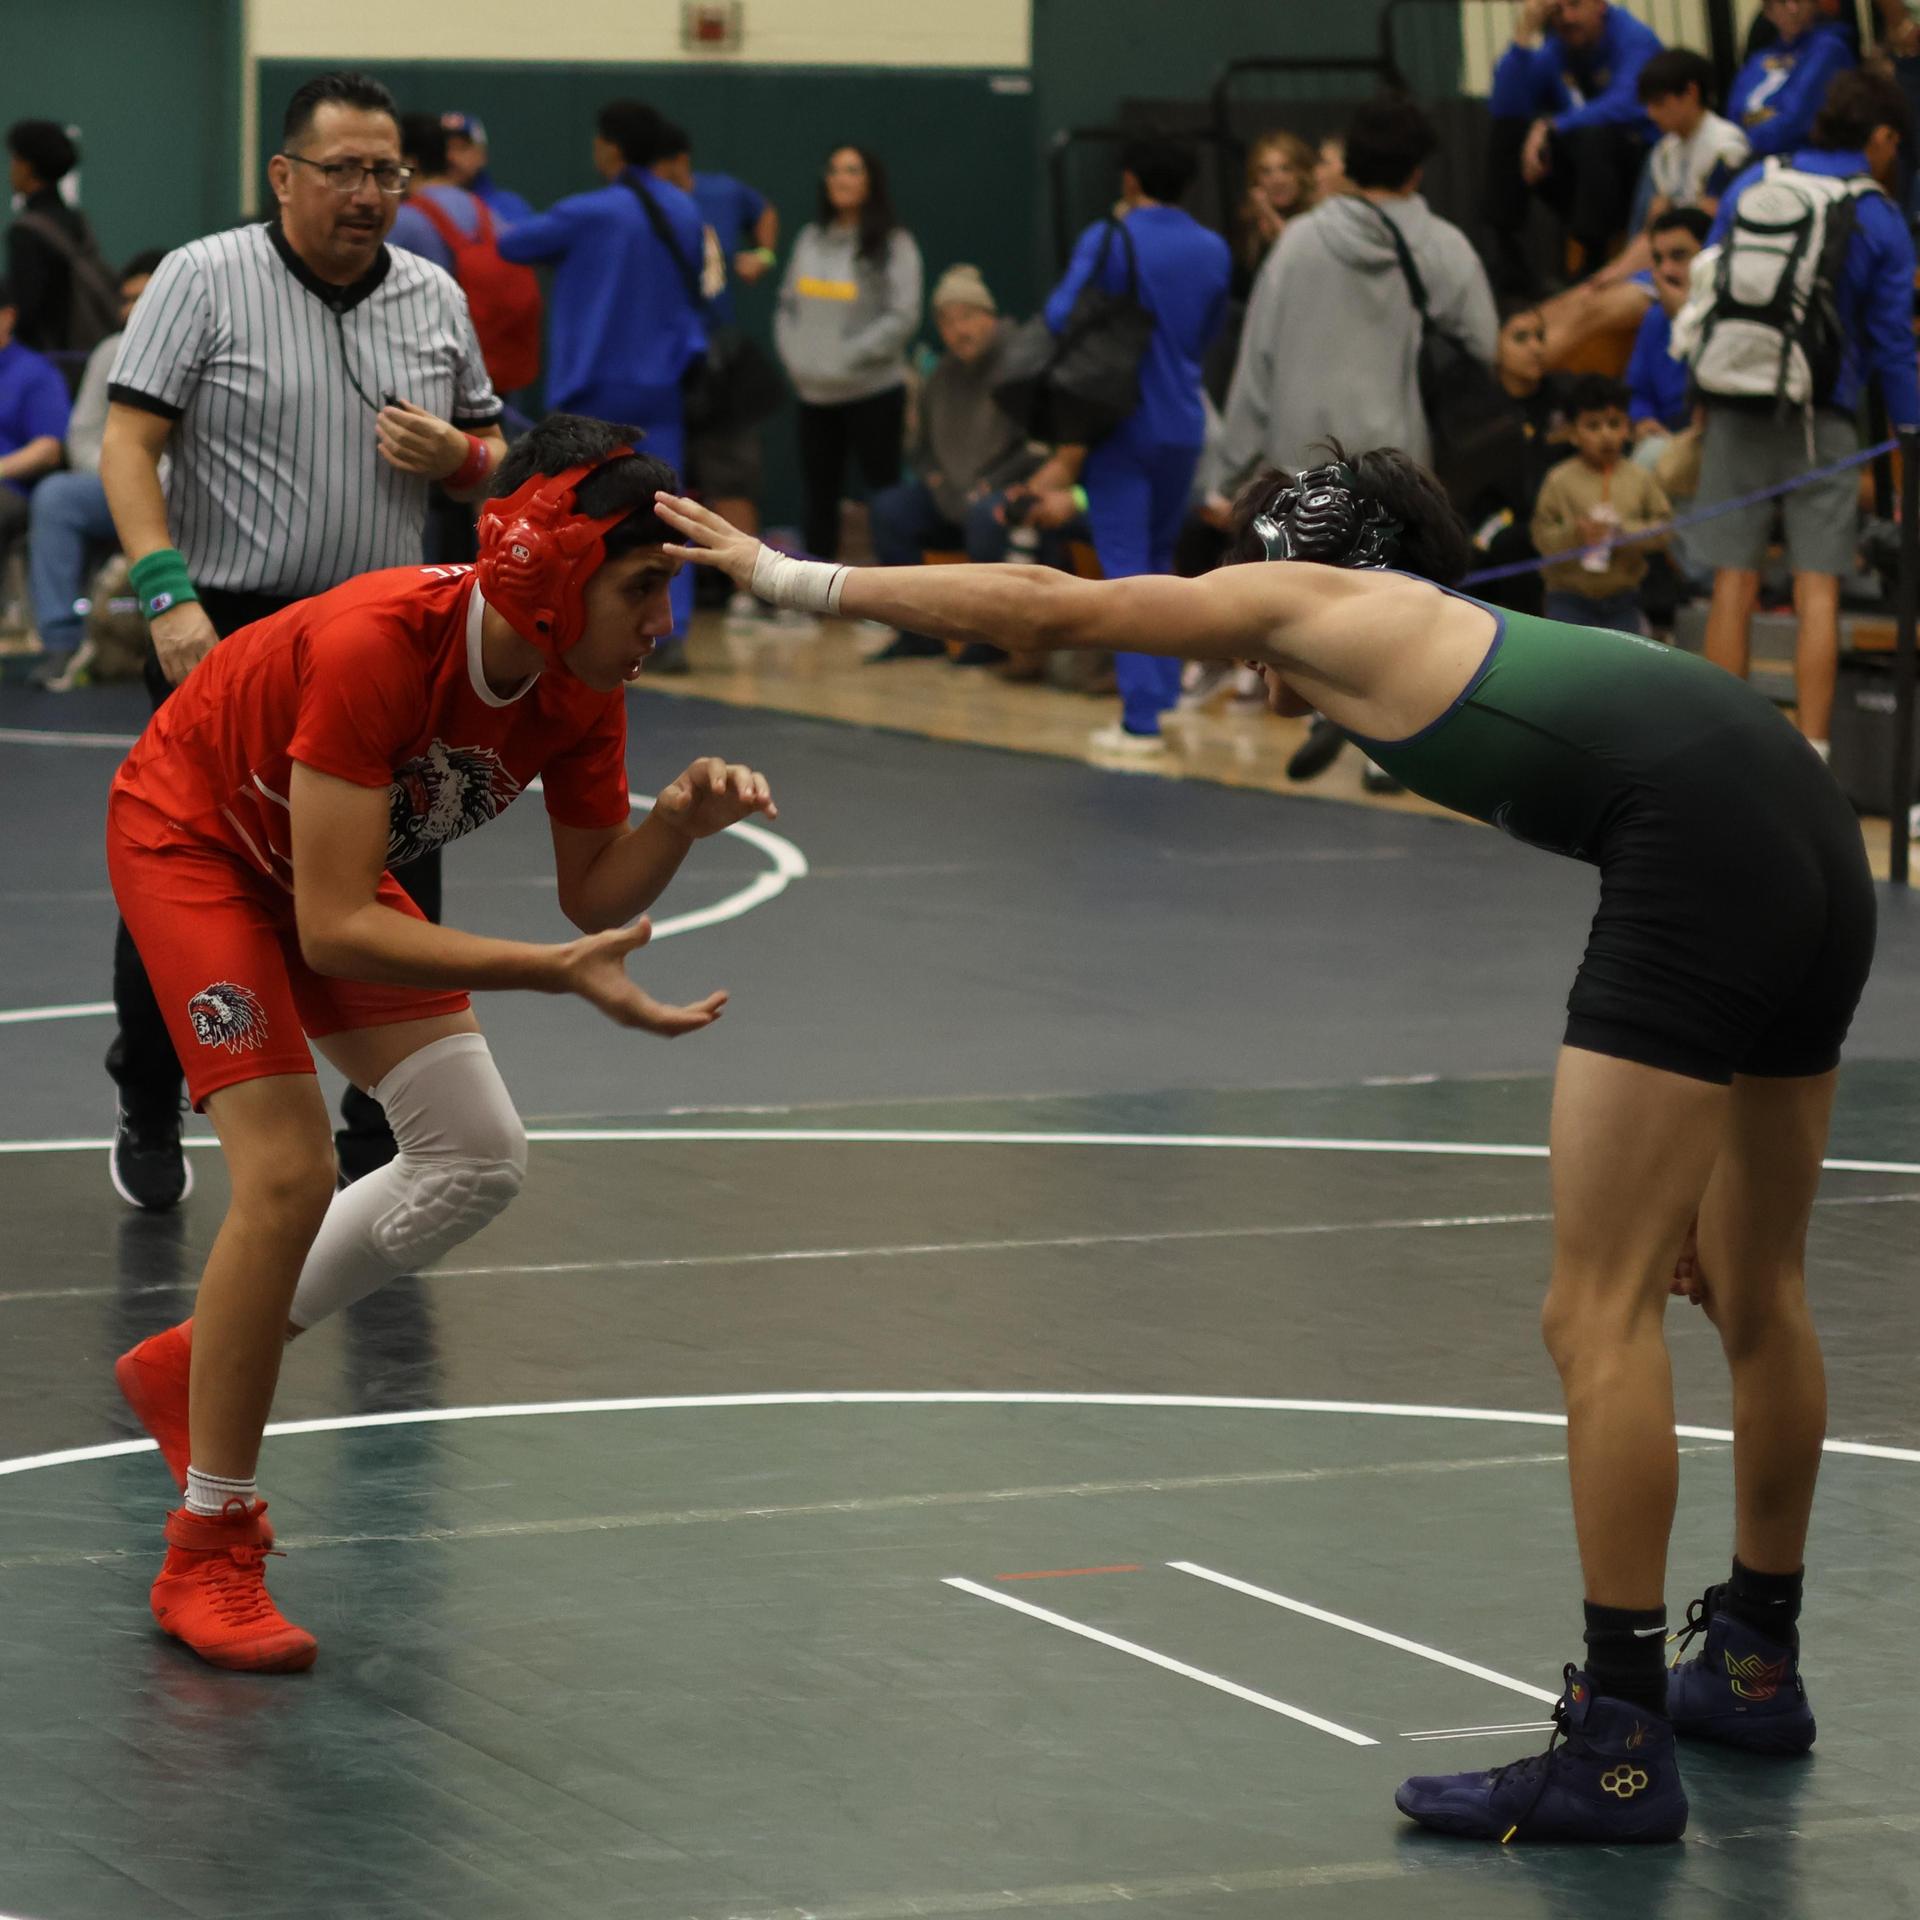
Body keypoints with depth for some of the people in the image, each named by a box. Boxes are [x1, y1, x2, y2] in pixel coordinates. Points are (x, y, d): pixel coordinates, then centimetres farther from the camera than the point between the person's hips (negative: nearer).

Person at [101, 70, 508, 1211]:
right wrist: (169, 593, -21)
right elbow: (129, 442, -9)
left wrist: (456, 455, -5)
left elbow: (490, 456, 19)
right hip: (224, 635, -3)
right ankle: (149, 1116, 25)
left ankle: (378, 1143, 12)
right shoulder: (204, 281, -4)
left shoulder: (435, 298, 9)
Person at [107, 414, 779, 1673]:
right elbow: (331, 929, -39)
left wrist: (679, 822, -28)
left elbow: (593, 894, -7)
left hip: (329, 859, 7)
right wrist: (557, 975, -45)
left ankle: (196, 1366, 18)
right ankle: (208, 1556, -8)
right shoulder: (376, 649, -39)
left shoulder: (582, 681, -18)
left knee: (480, 1162, 0)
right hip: (190, 838, -7)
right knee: (289, 1172, -20)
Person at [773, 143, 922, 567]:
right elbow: (788, 302, 16)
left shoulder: (893, 244, -6)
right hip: (814, 394, 6)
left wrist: (846, 358, -15)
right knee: (817, 496, 10)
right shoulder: (811, 238, 11)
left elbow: (902, 317, -12)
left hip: (874, 392, -6)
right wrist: (793, 355, 0)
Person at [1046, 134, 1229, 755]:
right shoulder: (1213, 251, 4)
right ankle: (1164, 690, 24)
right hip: (1182, 421, 5)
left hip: (1121, 422, -5)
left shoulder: (1107, 242, -12)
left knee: (1125, 568, -3)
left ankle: (1141, 719, -8)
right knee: (1160, 560, 21)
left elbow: (1060, 316, -16)